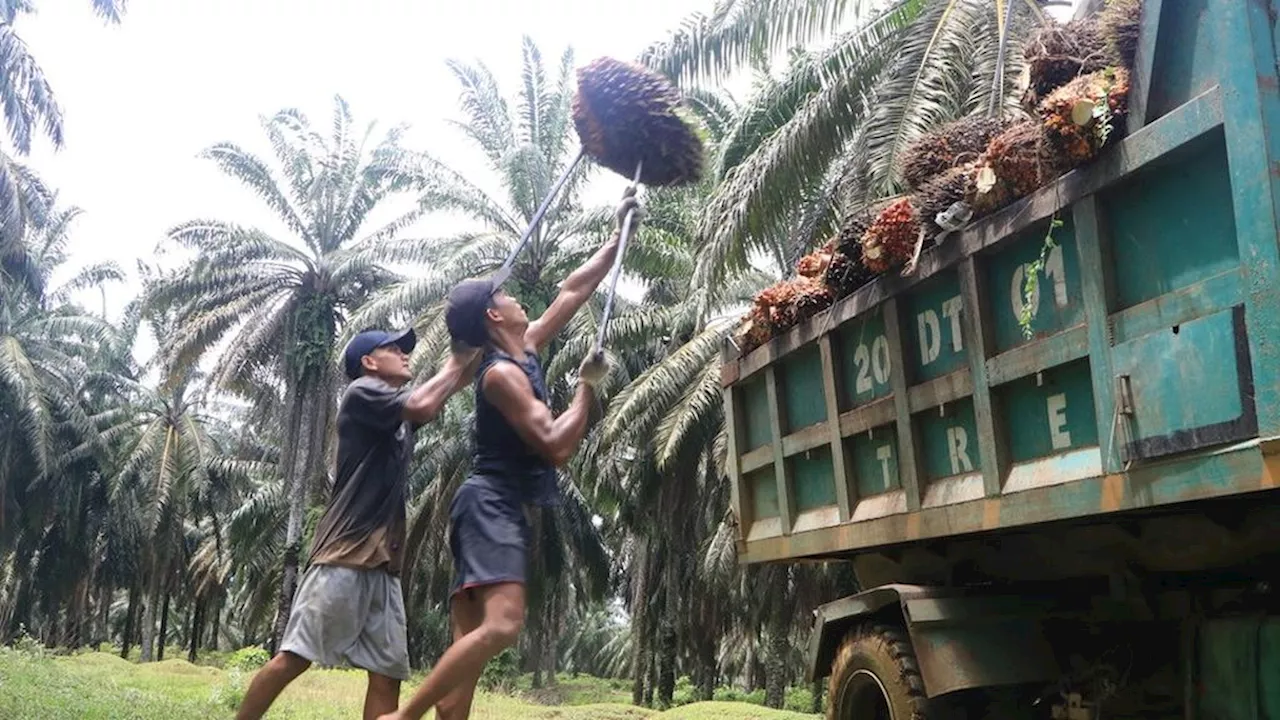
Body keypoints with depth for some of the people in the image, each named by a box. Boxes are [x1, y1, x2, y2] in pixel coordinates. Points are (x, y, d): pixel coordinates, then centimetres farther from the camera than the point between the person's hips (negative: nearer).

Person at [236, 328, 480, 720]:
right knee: (294, 658, -8)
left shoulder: (401, 414, 21)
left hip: (384, 562, 8)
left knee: (389, 671, 1)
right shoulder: (362, 392, -2)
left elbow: (457, 380, 26)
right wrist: (453, 363, -3)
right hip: (345, 556, -8)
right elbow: (424, 406, -19)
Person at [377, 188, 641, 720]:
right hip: (490, 505, -10)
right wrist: (587, 386, -7)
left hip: (500, 509, 10)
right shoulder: (502, 373, -11)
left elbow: (574, 290, 23)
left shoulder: (525, 351, 16)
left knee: (470, 642, 2)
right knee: (502, 624, -27)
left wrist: (620, 234, 27)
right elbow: (556, 447, -18)